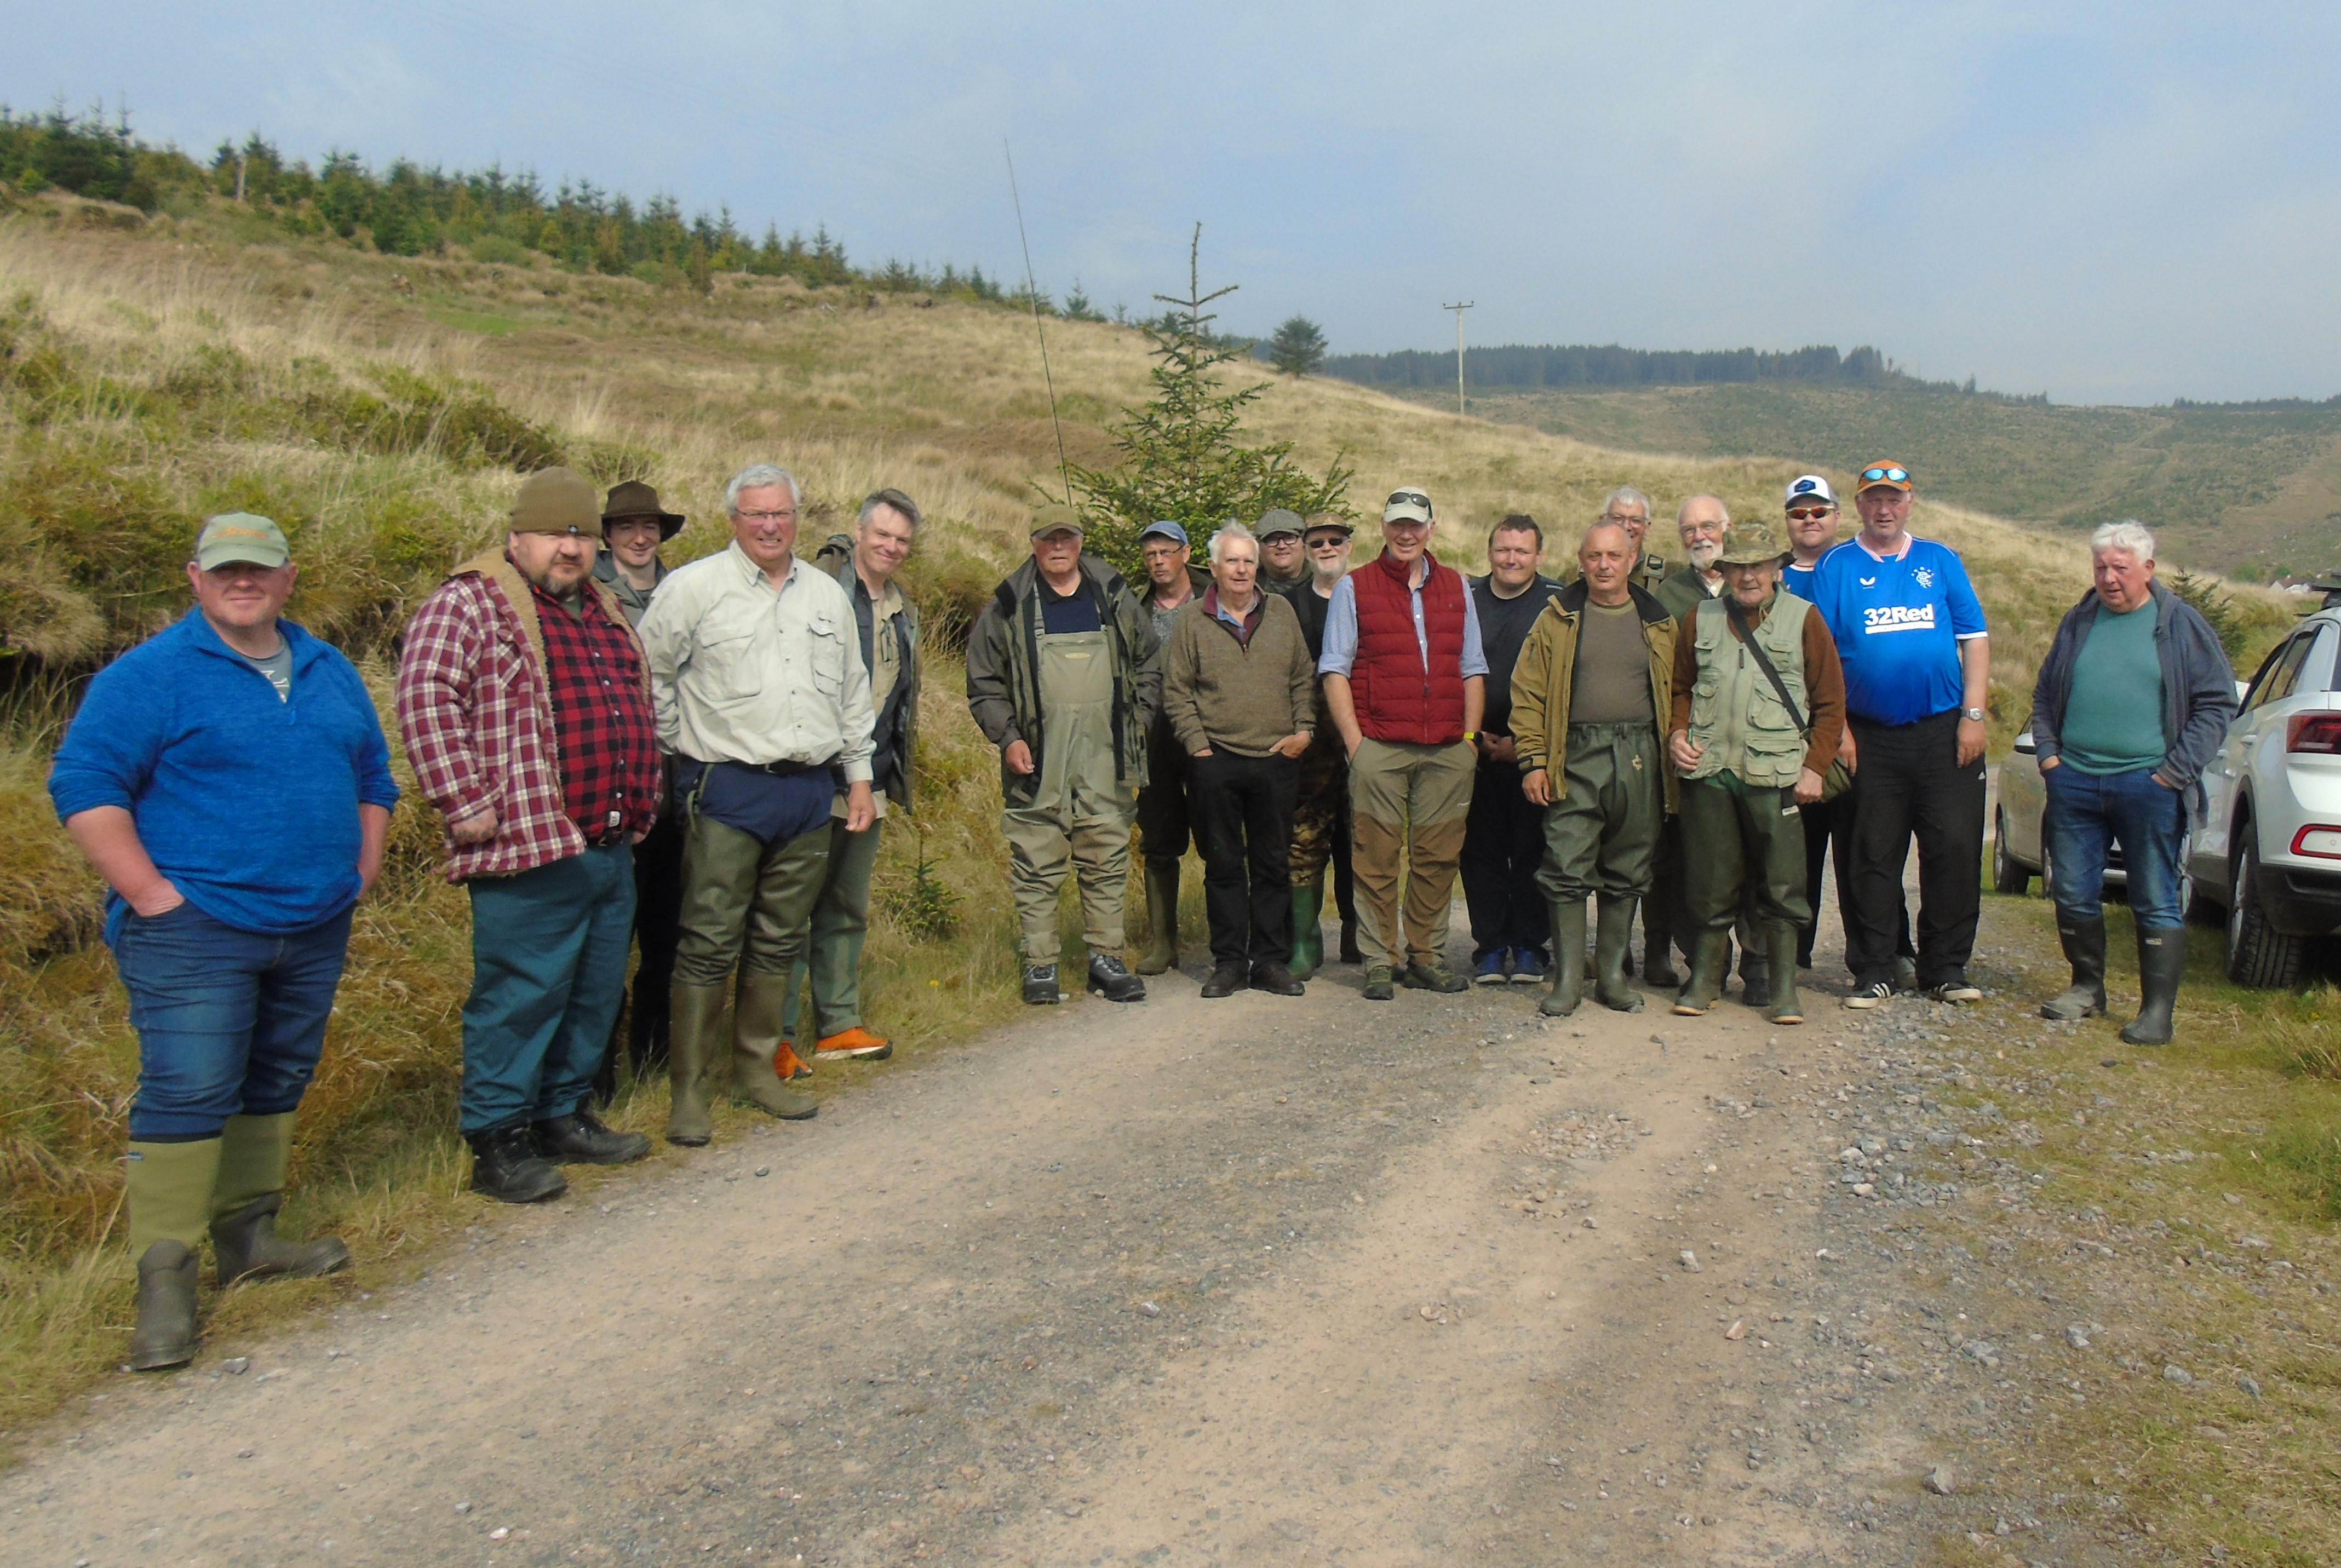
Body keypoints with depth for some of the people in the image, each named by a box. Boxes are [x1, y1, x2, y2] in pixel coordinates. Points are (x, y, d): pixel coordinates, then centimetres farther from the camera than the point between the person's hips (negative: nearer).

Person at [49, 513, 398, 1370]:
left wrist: (361, 871, 11)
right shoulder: (149, 675, -7)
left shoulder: (330, 672, 13)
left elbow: (371, 775, 21)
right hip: (196, 931, -6)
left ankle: (248, 1234, 28)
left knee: (276, 1084, 14)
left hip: (315, 929, 6)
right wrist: (153, 895, -16)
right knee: (187, 1096, -7)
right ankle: (164, 1277, 0)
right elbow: (84, 785, -12)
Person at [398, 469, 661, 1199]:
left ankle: (565, 1117, 29)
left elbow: (639, 705, 30)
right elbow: (424, 696, -17)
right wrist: (465, 802, -20)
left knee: (596, 994, 15)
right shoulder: (472, 603, -6)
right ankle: (498, 1142, 9)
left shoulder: (605, 610, 19)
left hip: (614, 848, 8)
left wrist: (646, 794, 21)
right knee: (520, 997, -2)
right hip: (532, 846, -8)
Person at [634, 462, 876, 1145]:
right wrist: (681, 747, 1)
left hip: (811, 793, 5)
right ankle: (690, 1091, 4)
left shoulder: (828, 594, 15)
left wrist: (859, 774, 16)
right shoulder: (694, 587, -1)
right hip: (727, 789, -5)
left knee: (780, 942, 11)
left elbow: (853, 692, 20)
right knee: (709, 944, -4)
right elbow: (648, 675, 1)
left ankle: (759, 1069, 23)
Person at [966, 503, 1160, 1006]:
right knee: (1036, 867, 0)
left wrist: (1138, 721, 8)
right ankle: (1040, 966, 9)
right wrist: (1008, 737, -5)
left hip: (1105, 759, 2)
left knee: (1108, 861, 6)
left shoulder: (1115, 597, 10)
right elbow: (984, 681, 6)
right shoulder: (1009, 605, 5)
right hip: (1038, 762, -2)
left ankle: (1106, 959, 16)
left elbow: (1149, 664, 18)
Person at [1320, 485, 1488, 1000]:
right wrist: (1354, 740, -6)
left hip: (1448, 751, 3)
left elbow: (1473, 668, 18)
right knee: (1378, 858, -1)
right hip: (1380, 747, -3)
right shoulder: (1355, 587, 7)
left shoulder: (1456, 587, 16)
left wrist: (1470, 736, 8)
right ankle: (1379, 962, 6)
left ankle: (1427, 955, 16)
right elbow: (1335, 669, 2)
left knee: (1437, 857, 5)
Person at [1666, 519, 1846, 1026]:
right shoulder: (1700, 620, 12)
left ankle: (1784, 988, 11)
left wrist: (1815, 766, -4)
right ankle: (1706, 977, 20)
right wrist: (1677, 732, 1)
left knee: (1780, 886, 0)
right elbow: (1680, 688, 21)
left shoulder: (1803, 619, 5)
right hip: (1708, 772, 2)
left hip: (1776, 775, -2)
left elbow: (1831, 700, 4)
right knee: (1708, 883, 6)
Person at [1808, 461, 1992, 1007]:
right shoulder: (1836, 566, 6)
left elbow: (1975, 639, 8)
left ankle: (1946, 968, 14)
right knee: (1873, 857, 4)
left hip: (1944, 731, 1)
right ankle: (1872, 972, 12)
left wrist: (1973, 715, -2)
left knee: (1955, 850, 1)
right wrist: (1838, 729, -5)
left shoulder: (1940, 561, 11)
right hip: (1871, 735, -1)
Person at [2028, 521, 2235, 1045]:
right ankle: (2087, 987, 24)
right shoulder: (2078, 622, 14)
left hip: (2146, 784, -4)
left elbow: (2217, 703, 1)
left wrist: (2176, 770, -7)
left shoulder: (2181, 624, 3)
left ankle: (2158, 1010, 5)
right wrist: (2048, 753, 7)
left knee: (2156, 903, 0)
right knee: (2073, 896, 8)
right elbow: (2044, 695, 21)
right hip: (2073, 781, 4)